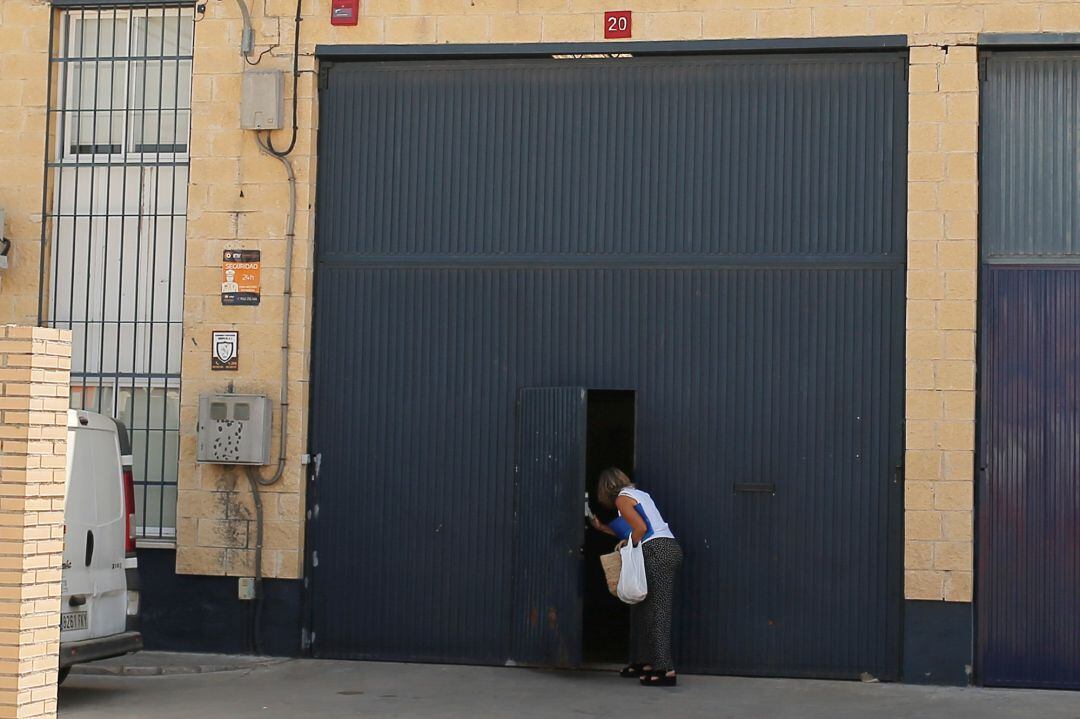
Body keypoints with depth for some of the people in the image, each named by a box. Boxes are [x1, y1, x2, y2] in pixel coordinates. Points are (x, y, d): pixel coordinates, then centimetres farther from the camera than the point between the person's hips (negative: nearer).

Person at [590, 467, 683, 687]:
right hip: (670, 548, 9)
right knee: (641, 607, 15)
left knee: (657, 610, -11)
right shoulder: (639, 494, 25)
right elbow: (630, 533, 28)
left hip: (656, 551, -9)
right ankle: (643, 662, 19)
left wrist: (629, 545, 1)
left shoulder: (622, 498, -1)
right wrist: (602, 528, 36)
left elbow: (641, 528, -14)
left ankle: (665, 669, -16)